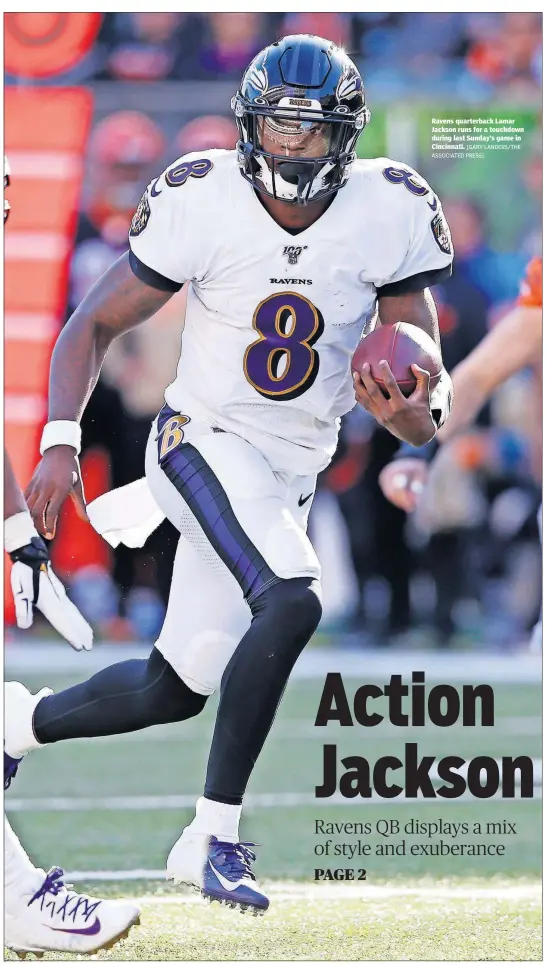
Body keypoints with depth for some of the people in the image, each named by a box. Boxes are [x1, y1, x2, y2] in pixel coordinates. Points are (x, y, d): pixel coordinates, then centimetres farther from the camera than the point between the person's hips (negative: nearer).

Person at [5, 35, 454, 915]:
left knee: (174, 691, 8)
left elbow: (428, 382, -5)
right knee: (292, 601, -30)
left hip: (291, 477, 4)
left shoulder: (389, 216, -10)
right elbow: (94, 325, -6)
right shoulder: (205, 205, -15)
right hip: (203, 443, -4)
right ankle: (214, 837, -20)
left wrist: (417, 414, -29)